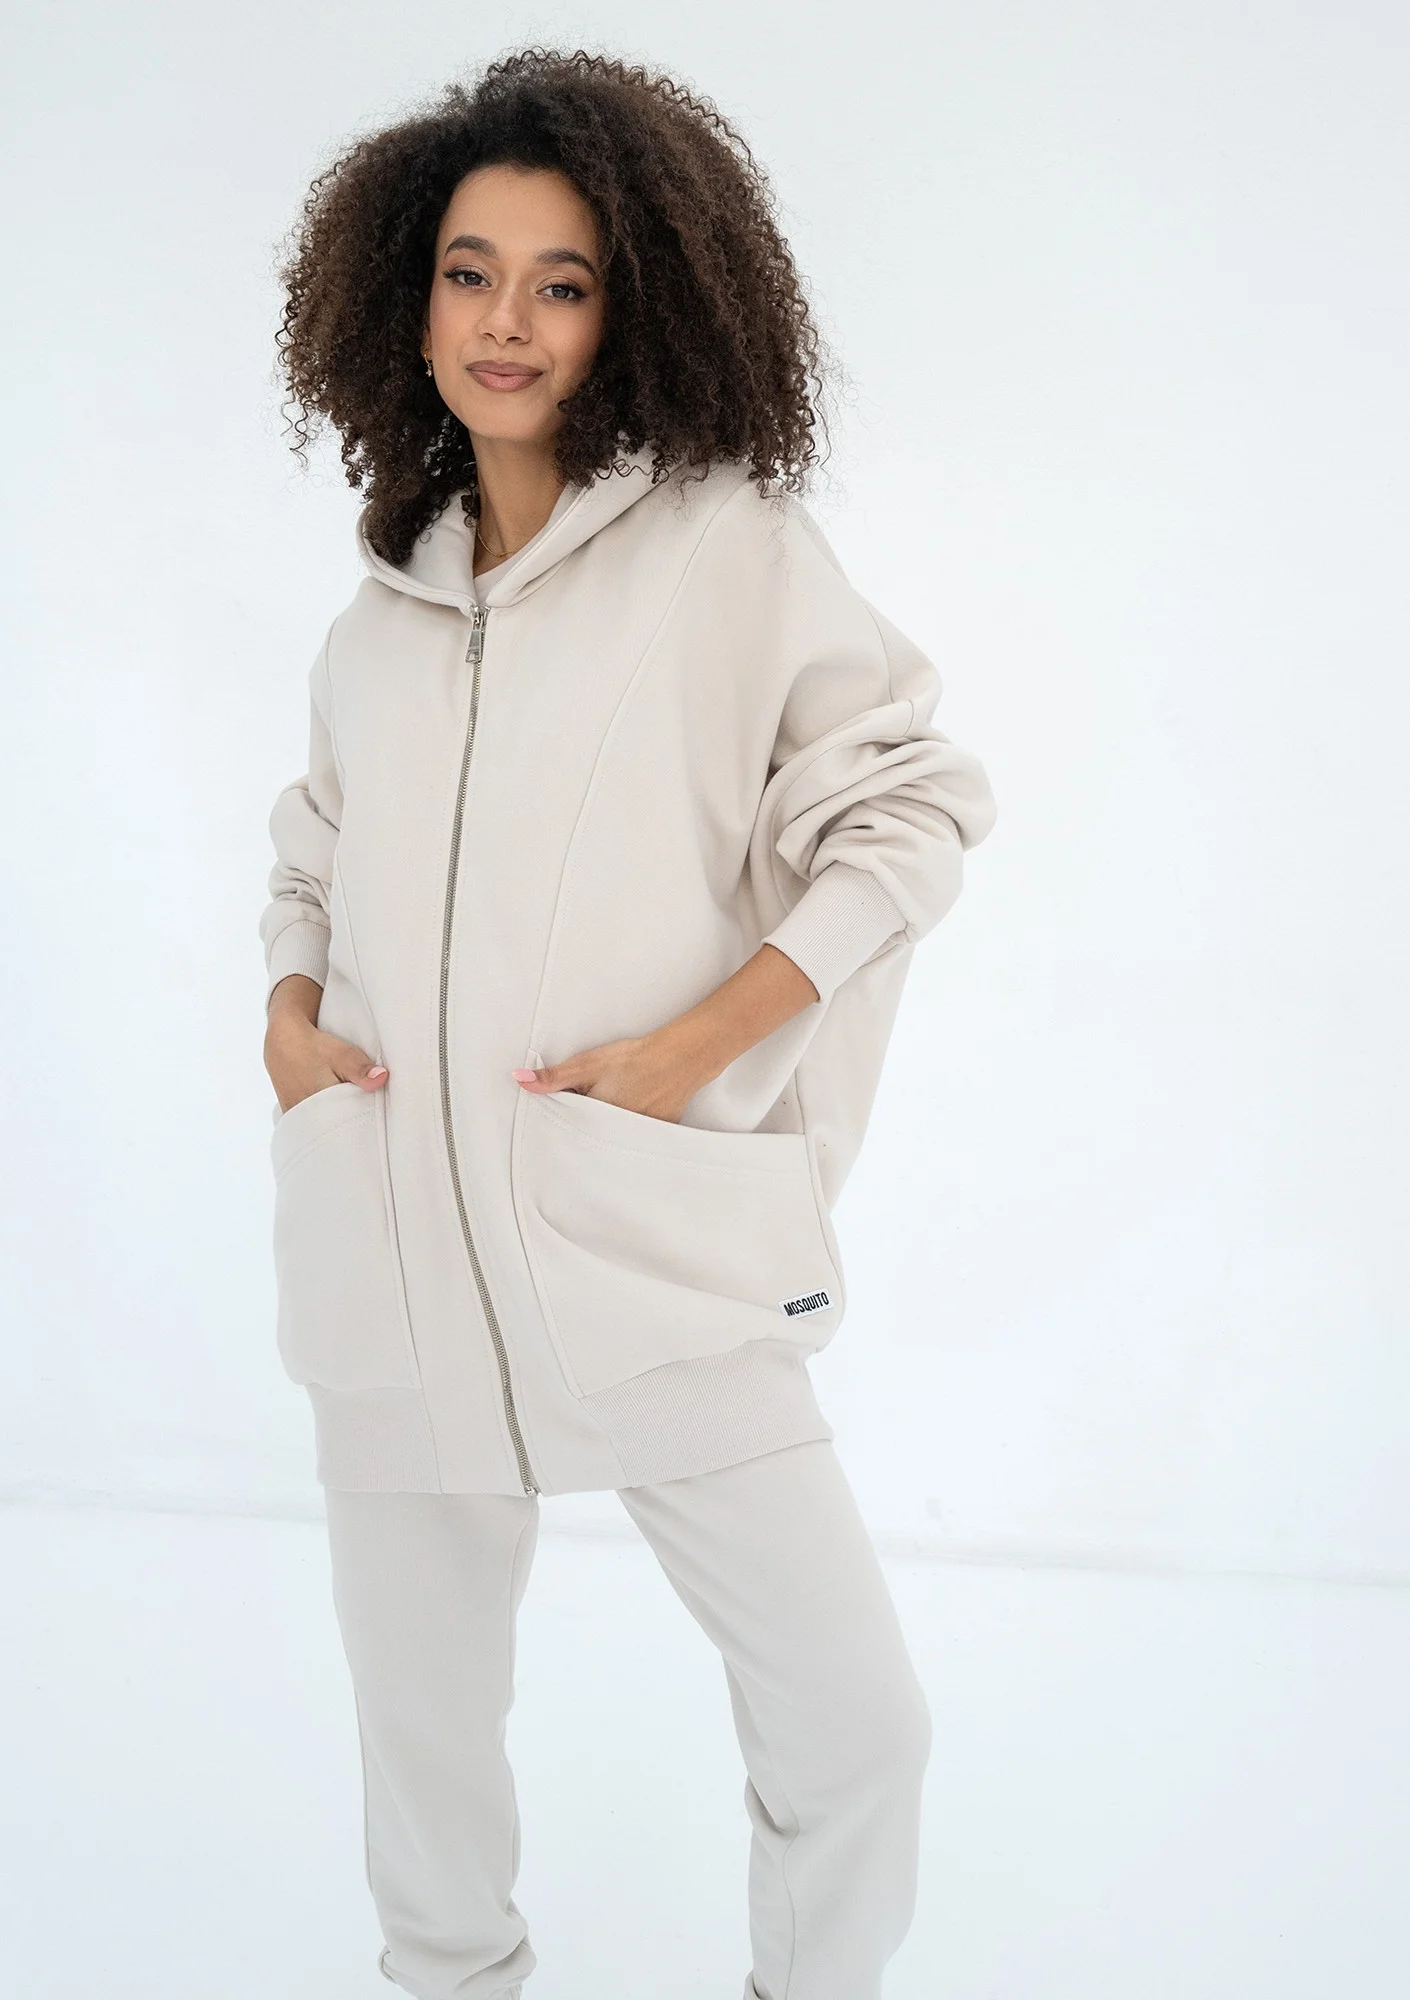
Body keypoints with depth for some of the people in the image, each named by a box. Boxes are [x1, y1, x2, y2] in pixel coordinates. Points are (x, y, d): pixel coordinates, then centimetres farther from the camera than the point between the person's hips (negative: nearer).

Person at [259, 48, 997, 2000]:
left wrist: (703, 1040, -12)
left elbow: (914, 799, -3)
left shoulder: (728, 539, -1)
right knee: (420, 1703, 16)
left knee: (856, 1720, -1)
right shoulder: (383, 611, 13)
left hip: (656, 1234, -3)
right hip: (388, 1236, 4)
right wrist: (289, 1008, 6)